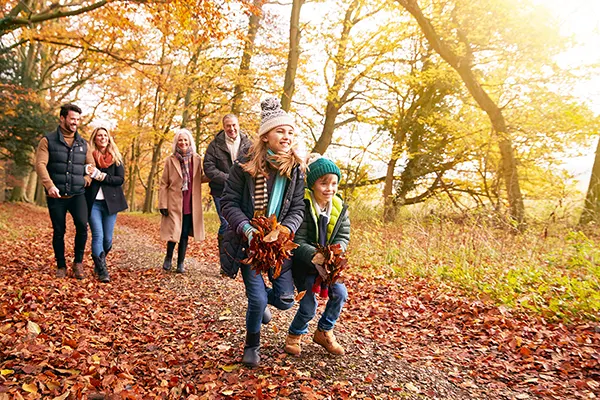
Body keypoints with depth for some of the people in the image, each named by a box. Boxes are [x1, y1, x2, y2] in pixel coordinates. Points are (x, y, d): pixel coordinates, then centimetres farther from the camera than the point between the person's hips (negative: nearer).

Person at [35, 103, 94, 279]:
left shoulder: (83, 144, 13)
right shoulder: (48, 140, 2)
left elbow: (91, 165, 16)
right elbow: (40, 164, -8)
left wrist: (86, 180, -1)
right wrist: (49, 185, -21)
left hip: (78, 194, 2)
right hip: (56, 196, -1)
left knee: (82, 225, -17)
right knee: (58, 231, 5)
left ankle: (78, 262, 1)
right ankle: (61, 267, 20)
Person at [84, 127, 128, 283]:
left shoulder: (116, 158, 8)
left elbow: (120, 179, -2)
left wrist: (102, 176, -14)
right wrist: (89, 175, -12)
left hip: (110, 202, 1)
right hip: (93, 202, -1)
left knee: (107, 238, 4)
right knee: (98, 236, -12)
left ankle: (99, 262, 29)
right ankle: (102, 271, -10)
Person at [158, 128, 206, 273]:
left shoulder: (197, 159, 5)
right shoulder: (170, 160, 0)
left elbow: (201, 178, 14)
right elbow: (163, 184, 1)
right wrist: (162, 204, -5)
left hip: (190, 204, 2)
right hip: (174, 203, -2)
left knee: (185, 234, 7)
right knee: (174, 233, -4)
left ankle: (180, 263, 22)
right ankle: (168, 258, 24)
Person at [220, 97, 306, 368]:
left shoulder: (296, 169, -5)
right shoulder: (245, 165, -12)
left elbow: (298, 208, -4)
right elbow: (228, 203, -9)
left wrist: (285, 230, -23)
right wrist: (246, 228, -24)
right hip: (249, 241, -3)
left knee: (285, 299, 2)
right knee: (258, 300, -6)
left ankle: (259, 299, 40)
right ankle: (251, 345, 26)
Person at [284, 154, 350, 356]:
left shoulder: (339, 207, -3)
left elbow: (343, 237, -3)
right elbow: (298, 243, -22)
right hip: (304, 264, -5)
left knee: (339, 293, -10)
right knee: (309, 306, -7)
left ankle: (324, 332, 16)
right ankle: (294, 335, 26)